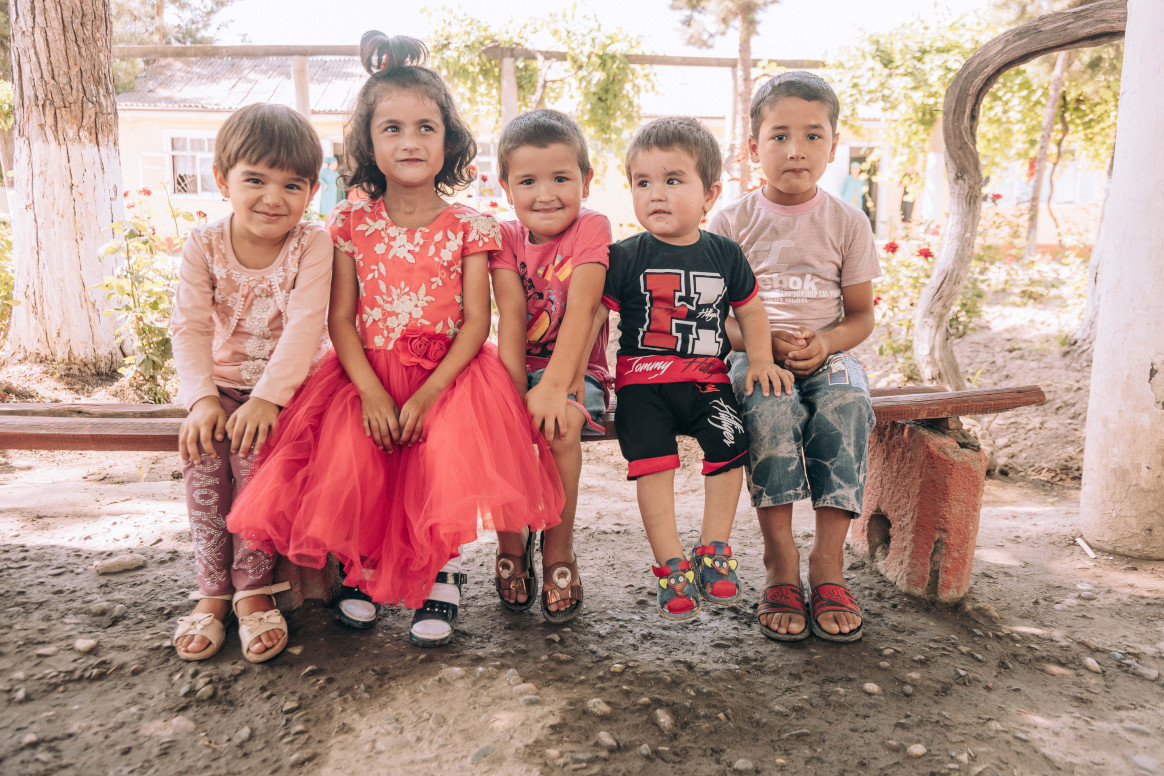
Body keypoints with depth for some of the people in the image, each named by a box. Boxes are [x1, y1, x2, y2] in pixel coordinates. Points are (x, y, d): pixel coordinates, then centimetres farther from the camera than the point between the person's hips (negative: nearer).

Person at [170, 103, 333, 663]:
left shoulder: (312, 243, -10)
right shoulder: (205, 245, -3)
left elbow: (304, 325, -21)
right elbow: (190, 328, -9)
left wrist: (268, 396, -31)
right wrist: (202, 397, -24)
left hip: (290, 381, -2)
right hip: (223, 380, 3)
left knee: (253, 445, -27)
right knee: (201, 449, -22)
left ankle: (253, 590, -13)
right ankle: (212, 590, -10)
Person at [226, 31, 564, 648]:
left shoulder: (467, 227, 0)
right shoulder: (351, 223, 4)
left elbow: (476, 321, -6)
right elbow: (340, 318, 0)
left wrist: (425, 396, -17)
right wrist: (371, 392, -15)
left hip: (447, 374, -1)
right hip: (366, 373, 2)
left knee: (449, 457, -25)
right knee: (349, 462, -18)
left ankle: (443, 575, -2)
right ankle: (359, 567, 9)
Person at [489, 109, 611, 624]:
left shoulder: (591, 228, -7)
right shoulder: (507, 237, 3)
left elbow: (580, 309, -21)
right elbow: (511, 317, -10)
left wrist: (552, 386, -33)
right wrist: (511, 389, -25)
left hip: (576, 371, -3)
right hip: (524, 368, 3)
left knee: (559, 424, -32)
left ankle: (559, 551, -10)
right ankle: (510, 543, -3)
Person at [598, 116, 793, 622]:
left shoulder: (725, 255, 7)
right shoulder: (626, 257, -1)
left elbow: (749, 310, 20)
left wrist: (762, 360, 9)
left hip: (707, 377, 2)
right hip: (643, 377, -2)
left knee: (730, 444, -17)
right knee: (652, 459, -20)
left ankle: (713, 550, 1)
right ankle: (670, 565, -8)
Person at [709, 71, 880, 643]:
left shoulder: (847, 222, 8)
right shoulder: (733, 221, 4)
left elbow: (861, 315, 10)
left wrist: (825, 343, -13)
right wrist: (766, 341, -16)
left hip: (826, 355, 2)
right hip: (752, 355, -1)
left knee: (846, 405, -32)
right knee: (771, 408, -35)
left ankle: (828, 561, -20)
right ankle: (780, 563, -24)